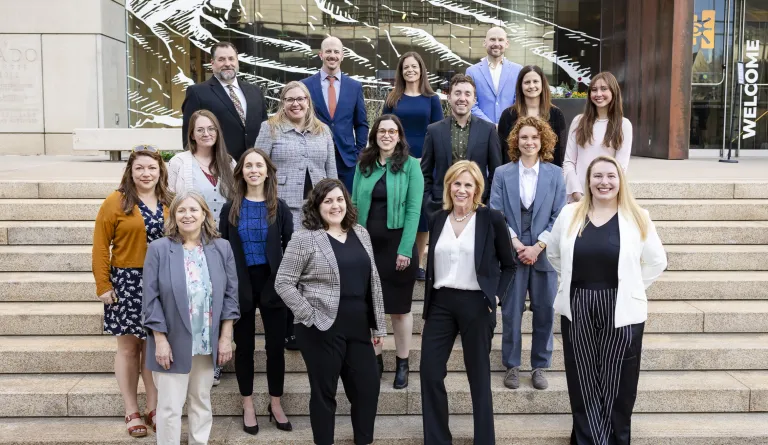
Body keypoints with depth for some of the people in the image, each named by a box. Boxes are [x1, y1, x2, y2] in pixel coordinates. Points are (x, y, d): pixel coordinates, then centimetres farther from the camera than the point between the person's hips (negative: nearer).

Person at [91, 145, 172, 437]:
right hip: (126, 282, -3)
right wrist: (102, 285, -9)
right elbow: (100, 246, -6)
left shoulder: (169, 203, 5)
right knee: (128, 347, 7)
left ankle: (153, 409, 23)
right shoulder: (116, 201, -6)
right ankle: (131, 412, 19)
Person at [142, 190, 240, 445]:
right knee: (170, 407, 4)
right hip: (173, 342, -3)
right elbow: (151, 298, -8)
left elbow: (230, 295, 2)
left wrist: (226, 338, -2)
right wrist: (160, 340, -12)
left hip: (208, 342, 3)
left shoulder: (222, 248, 0)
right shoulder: (159, 249, -7)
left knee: (201, 402, 17)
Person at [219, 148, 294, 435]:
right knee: (244, 346, 9)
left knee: (276, 345, 6)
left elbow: (290, 246, 1)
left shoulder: (279, 207, 0)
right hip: (241, 285, 0)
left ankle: (275, 404, 23)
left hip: (272, 284, 0)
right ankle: (248, 406, 25)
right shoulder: (231, 208, 1)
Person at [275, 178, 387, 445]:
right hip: (322, 330, -5)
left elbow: (373, 281, 13)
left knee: (368, 389, 11)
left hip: (359, 328, 5)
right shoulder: (304, 239, -8)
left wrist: (378, 324, 12)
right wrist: (310, 316, -12)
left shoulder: (360, 234, 9)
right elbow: (282, 283, -8)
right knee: (324, 393, 7)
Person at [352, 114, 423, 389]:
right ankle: (375, 360, 26)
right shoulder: (364, 165, 7)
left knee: (399, 308, 8)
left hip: (397, 245, -3)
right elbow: (355, 206, 6)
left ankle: (402, 364, 22)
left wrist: (405, 249, -17)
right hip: (367, 244, 4)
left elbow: (413, 209, -10)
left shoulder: (410, 165, -5)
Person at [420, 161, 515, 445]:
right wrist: (427, 307, 11)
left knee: (478, 376, 8)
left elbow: (508, 265, 3)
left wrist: (497, 297, -7)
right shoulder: (437, 220, 7)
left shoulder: (492, 219, -4)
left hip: (476, 304, -4)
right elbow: (431, 265, 12)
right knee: (430, 372, 3)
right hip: (441, 303, 4)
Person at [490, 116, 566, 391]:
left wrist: (538, 247, -10)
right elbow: (496, 214, -2)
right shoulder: (502, 174, 2)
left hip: (544, 253, 1)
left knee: (544, 312, 6)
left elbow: (559, 216, -1)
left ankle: (540, 366, 21)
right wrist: (517, 245, -11)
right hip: (512, 253, 0)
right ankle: (511, 365, 19)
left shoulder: (555, 174, 3)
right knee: (511, 312, 5)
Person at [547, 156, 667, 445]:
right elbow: (553, 254, 14)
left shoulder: (637, 217, -2)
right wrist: (577, 282, 9)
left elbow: (657, 262, 4)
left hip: (621, 311, -1)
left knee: (618, 384, 8)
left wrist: (629, 287, 1)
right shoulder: (569, 215, 2)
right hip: (577, 310, 2)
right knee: (583, 383, 10)